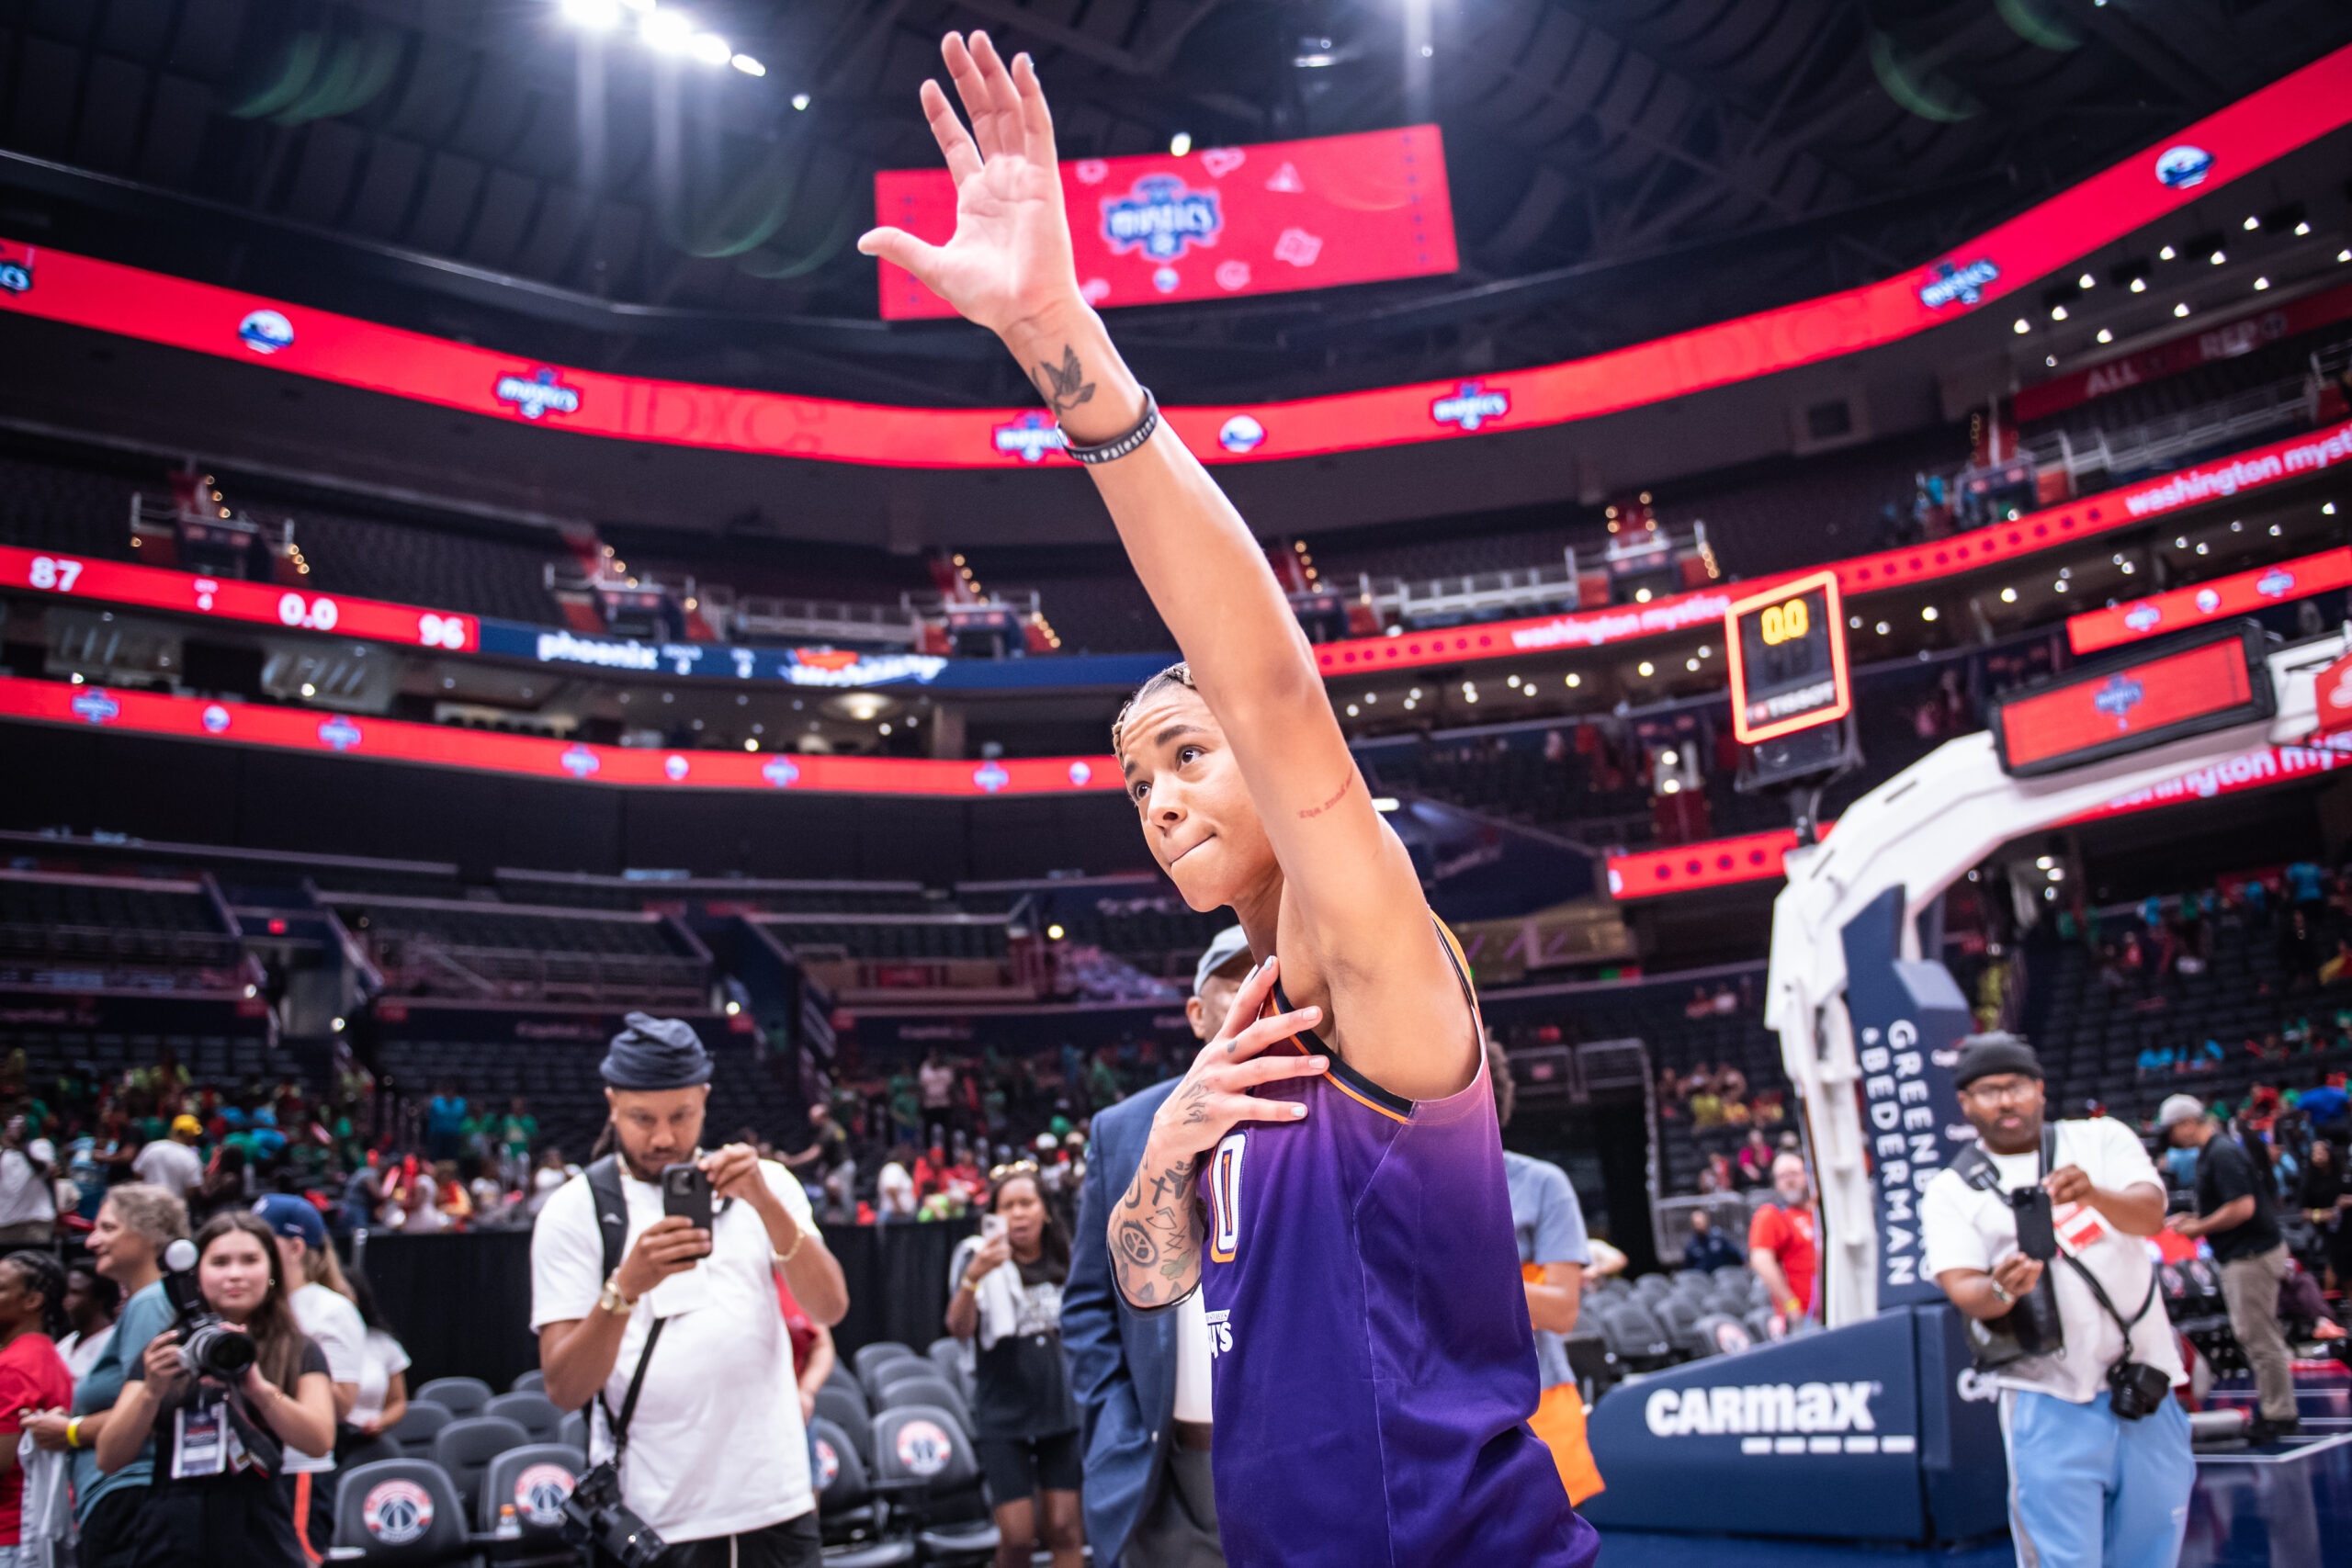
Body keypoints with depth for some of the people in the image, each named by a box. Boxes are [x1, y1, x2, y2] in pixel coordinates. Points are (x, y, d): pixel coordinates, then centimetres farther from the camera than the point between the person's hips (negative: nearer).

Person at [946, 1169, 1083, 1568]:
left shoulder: (1064, 1262, 5)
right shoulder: (980, 1259, -7)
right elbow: (960, 1328, -22)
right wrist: (973, 1276, -40)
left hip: (1061, 1410, 3)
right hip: (1003, 1414, -3)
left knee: (1064, 1527, 3)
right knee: (1017, 1535, -4)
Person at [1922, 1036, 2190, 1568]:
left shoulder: (2102, 1139, 6)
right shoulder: (1950, 1192, 2)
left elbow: (2150, 1214, -12)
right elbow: (1962, 1290, -10)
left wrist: (2093, 1194, -33)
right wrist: (2002, 1290, -33)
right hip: (2048, 1403, -2)